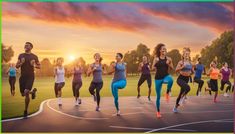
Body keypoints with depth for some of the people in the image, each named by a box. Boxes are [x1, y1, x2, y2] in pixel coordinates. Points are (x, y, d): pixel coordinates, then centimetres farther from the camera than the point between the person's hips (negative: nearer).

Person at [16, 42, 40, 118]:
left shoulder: (34, 56, 1)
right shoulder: (21, 55, 8)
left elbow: (39, 66, 8)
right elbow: (17, 66, 6)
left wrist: (34, 65, -12)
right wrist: (21, 62, -13)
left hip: (30, 76, -4)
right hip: (22, 76, 4)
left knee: (26, 92, -19)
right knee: (23, 94, 6)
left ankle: (25, 111, -2)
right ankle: (32, 91, 41)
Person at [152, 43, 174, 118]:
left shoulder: (168, 58, 0)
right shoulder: (156, 58, -1)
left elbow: (172, 68, 3)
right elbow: (153, 68, -1)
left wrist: (169, 64, -15)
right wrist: (156, 63, -17)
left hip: (166, 76, 0)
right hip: (158, 77, 0)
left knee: (171, 80, -40)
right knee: (158, 96, 4)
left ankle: (167, 93, -12)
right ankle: (158, 112, 21)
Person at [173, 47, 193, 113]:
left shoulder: (190, 63, 8)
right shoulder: (181, 62, -8)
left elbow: (192, 71, 20)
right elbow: (176, 70, -17)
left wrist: (190, 73, 0)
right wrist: (182, 67, -30)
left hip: (186, 79, 6)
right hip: (181, 78, -6)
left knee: (181, 93, 12)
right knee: (187, 88, -35)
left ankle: (175, 107, 28)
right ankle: (182, 98, -7)